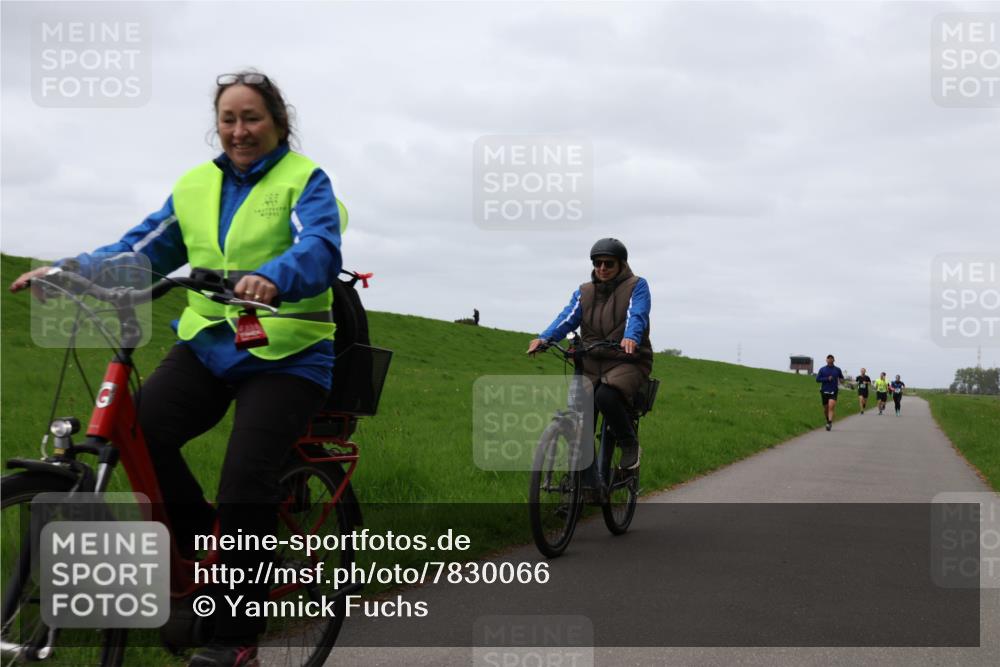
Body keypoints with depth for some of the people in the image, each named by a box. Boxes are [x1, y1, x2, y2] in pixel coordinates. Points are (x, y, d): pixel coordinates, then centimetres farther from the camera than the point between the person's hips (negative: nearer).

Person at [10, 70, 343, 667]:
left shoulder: (306, 181, -2)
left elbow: (320, 248, -20)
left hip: (287, 355, -4)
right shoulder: (195, 186, 13)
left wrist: (273, 279, -42)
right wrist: (72, 271, -9)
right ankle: (203, 535, 6)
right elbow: (143, 249, 8)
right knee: (137, 429, -21)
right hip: (208, 344, 5)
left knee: (246, 483, -17)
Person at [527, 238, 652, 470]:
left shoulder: (636, 286, 1)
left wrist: (631, 337, -41)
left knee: (605, 396, -34)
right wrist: (544, 338, -25)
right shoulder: (584, 292, 12)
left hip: (628, 362, -4)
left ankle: (629, 444, -9)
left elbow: (637, 315, -18)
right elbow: (567, 318, -5)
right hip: (592, 364, 4)